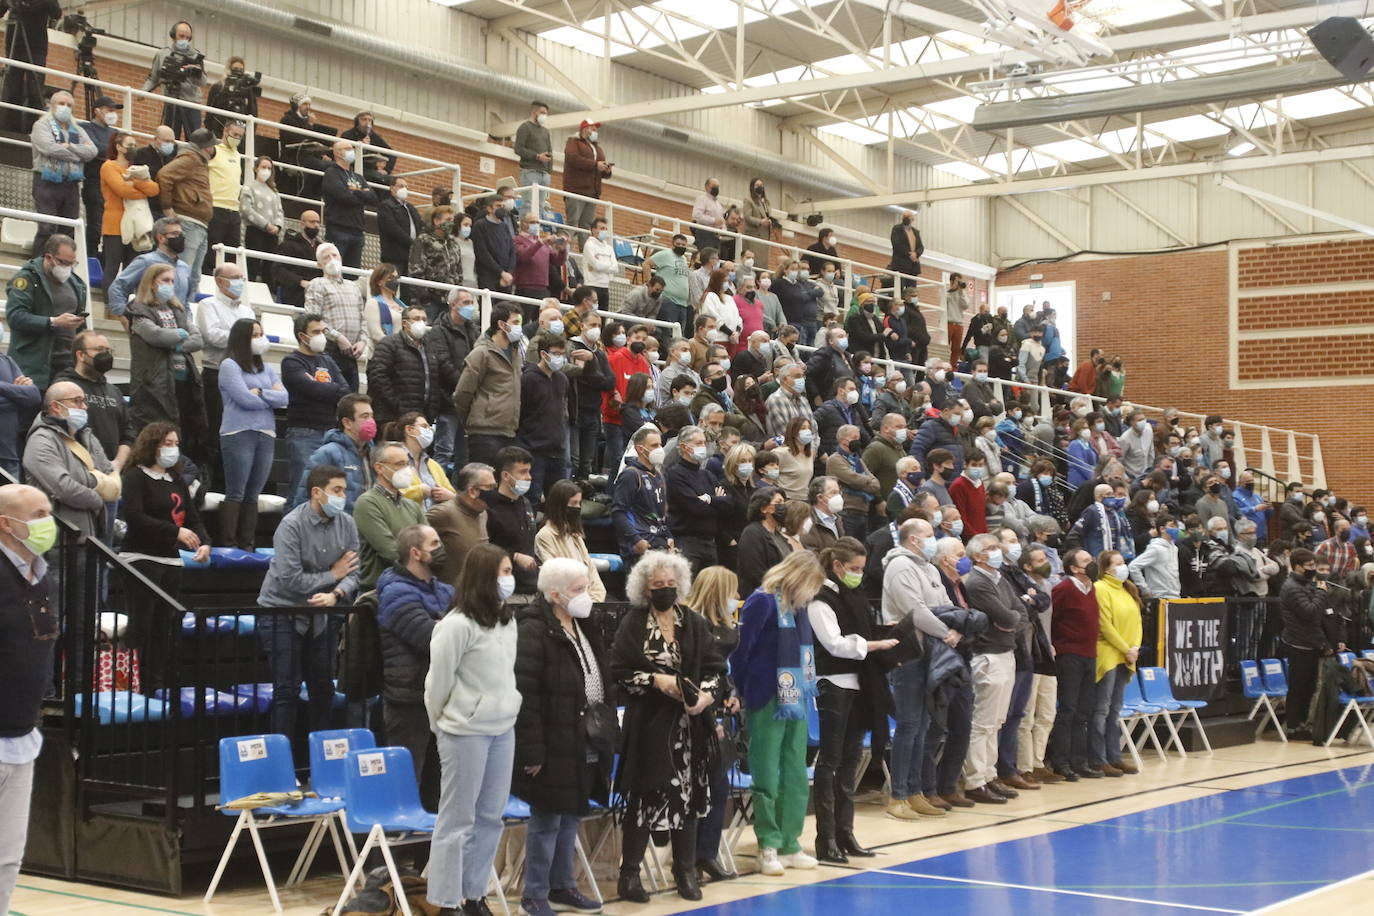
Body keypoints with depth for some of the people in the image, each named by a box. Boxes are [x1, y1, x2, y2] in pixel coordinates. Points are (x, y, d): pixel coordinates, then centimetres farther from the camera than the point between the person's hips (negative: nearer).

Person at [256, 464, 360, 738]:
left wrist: (335, 595, -25)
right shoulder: (292, 525, -17)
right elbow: (290, 579, -23)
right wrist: (332, 576, -13)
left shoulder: (347, 524, -1)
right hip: (282, 612, -5)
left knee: (323, 688, 10)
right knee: (287, 688, -4)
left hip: (322, 615, 5)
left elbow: (352, 573, -4)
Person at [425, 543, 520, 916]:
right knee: (457, 820, 0)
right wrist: (444, 727, 5)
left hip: (503, 729, 7)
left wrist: (508, 710, 15)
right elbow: (438, 682, -7)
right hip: (466, 732, -7)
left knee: (491, 817, 11)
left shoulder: (507, 620, 8)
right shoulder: (457, 625, -15)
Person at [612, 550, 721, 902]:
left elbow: (715, 668, 6)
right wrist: (656, 680, -16)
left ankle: (685, 871, 19)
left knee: (687, 794, 7)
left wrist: (706, 694, -12)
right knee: (644, 796, -1)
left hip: (689, 724, 3)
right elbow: (620, 671, -6)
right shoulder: (632, 624, -2)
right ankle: (630, 873, 9)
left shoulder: (695, 623, 6)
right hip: (648, 722, -3)